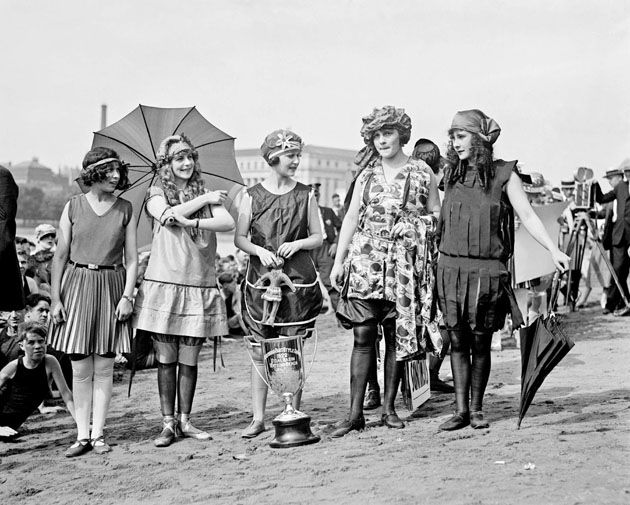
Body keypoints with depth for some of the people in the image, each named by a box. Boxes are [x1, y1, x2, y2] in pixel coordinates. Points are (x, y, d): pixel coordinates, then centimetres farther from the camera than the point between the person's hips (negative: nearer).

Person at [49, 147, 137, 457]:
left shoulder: (125, 210, 5)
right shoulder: (73, 207, 2)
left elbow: (132, 259, 4)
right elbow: (60, 256, 3)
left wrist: (127, 295, -7)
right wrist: (56, 298, -2)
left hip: (111, 286, 0)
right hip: (77, 285, 0)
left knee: (104, 366, 2)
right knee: (80, 367, 1)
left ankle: (98, 433, 9)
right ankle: (82, 434, 8)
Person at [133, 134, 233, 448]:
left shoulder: (207, 195, 12)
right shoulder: (157, 194, 8)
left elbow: (228, 224, -6)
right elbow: (169, 215, -14)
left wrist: (192, 221, -18)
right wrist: (205, 199, -5)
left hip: (198, 286, 2)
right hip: (163, 283, -2)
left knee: (189, 360, 5)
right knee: (166, 359, 1)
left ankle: (184, 421, 16)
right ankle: (167, 424, 8)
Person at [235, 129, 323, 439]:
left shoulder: (305, 195, 6)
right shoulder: (252, 195, 4)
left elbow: (318, 238, 8)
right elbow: (239, 238, 4)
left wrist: (297, 244, -10)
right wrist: (260, 250, -14)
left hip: (298, 281, 0)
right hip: (261, 279, 0)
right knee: (260, 351, 2)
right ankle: (258, 418, 10)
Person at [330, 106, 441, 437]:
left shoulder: (422, 173, 5)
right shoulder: (367, 175, 10)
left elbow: (437, 217, 10)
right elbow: (351, 217, 11)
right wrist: (338, 261, 6)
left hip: (405, 262, -1)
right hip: (365, 259, 1)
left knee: (397, 335, 3)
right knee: (362, 335, -4)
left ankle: (389, 408, 14)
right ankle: (355, 413, -2)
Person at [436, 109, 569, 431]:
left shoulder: (504, 175, 0)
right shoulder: (451, 176, 10)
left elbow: (528, 216, -2)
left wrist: (554, 250, -11)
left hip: (487, 269, -3)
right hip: (450, 268, 3)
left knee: (480, 344, 4)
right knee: (457, 341, 2)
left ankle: (476, 409, 17)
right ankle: (460, 410, 8)